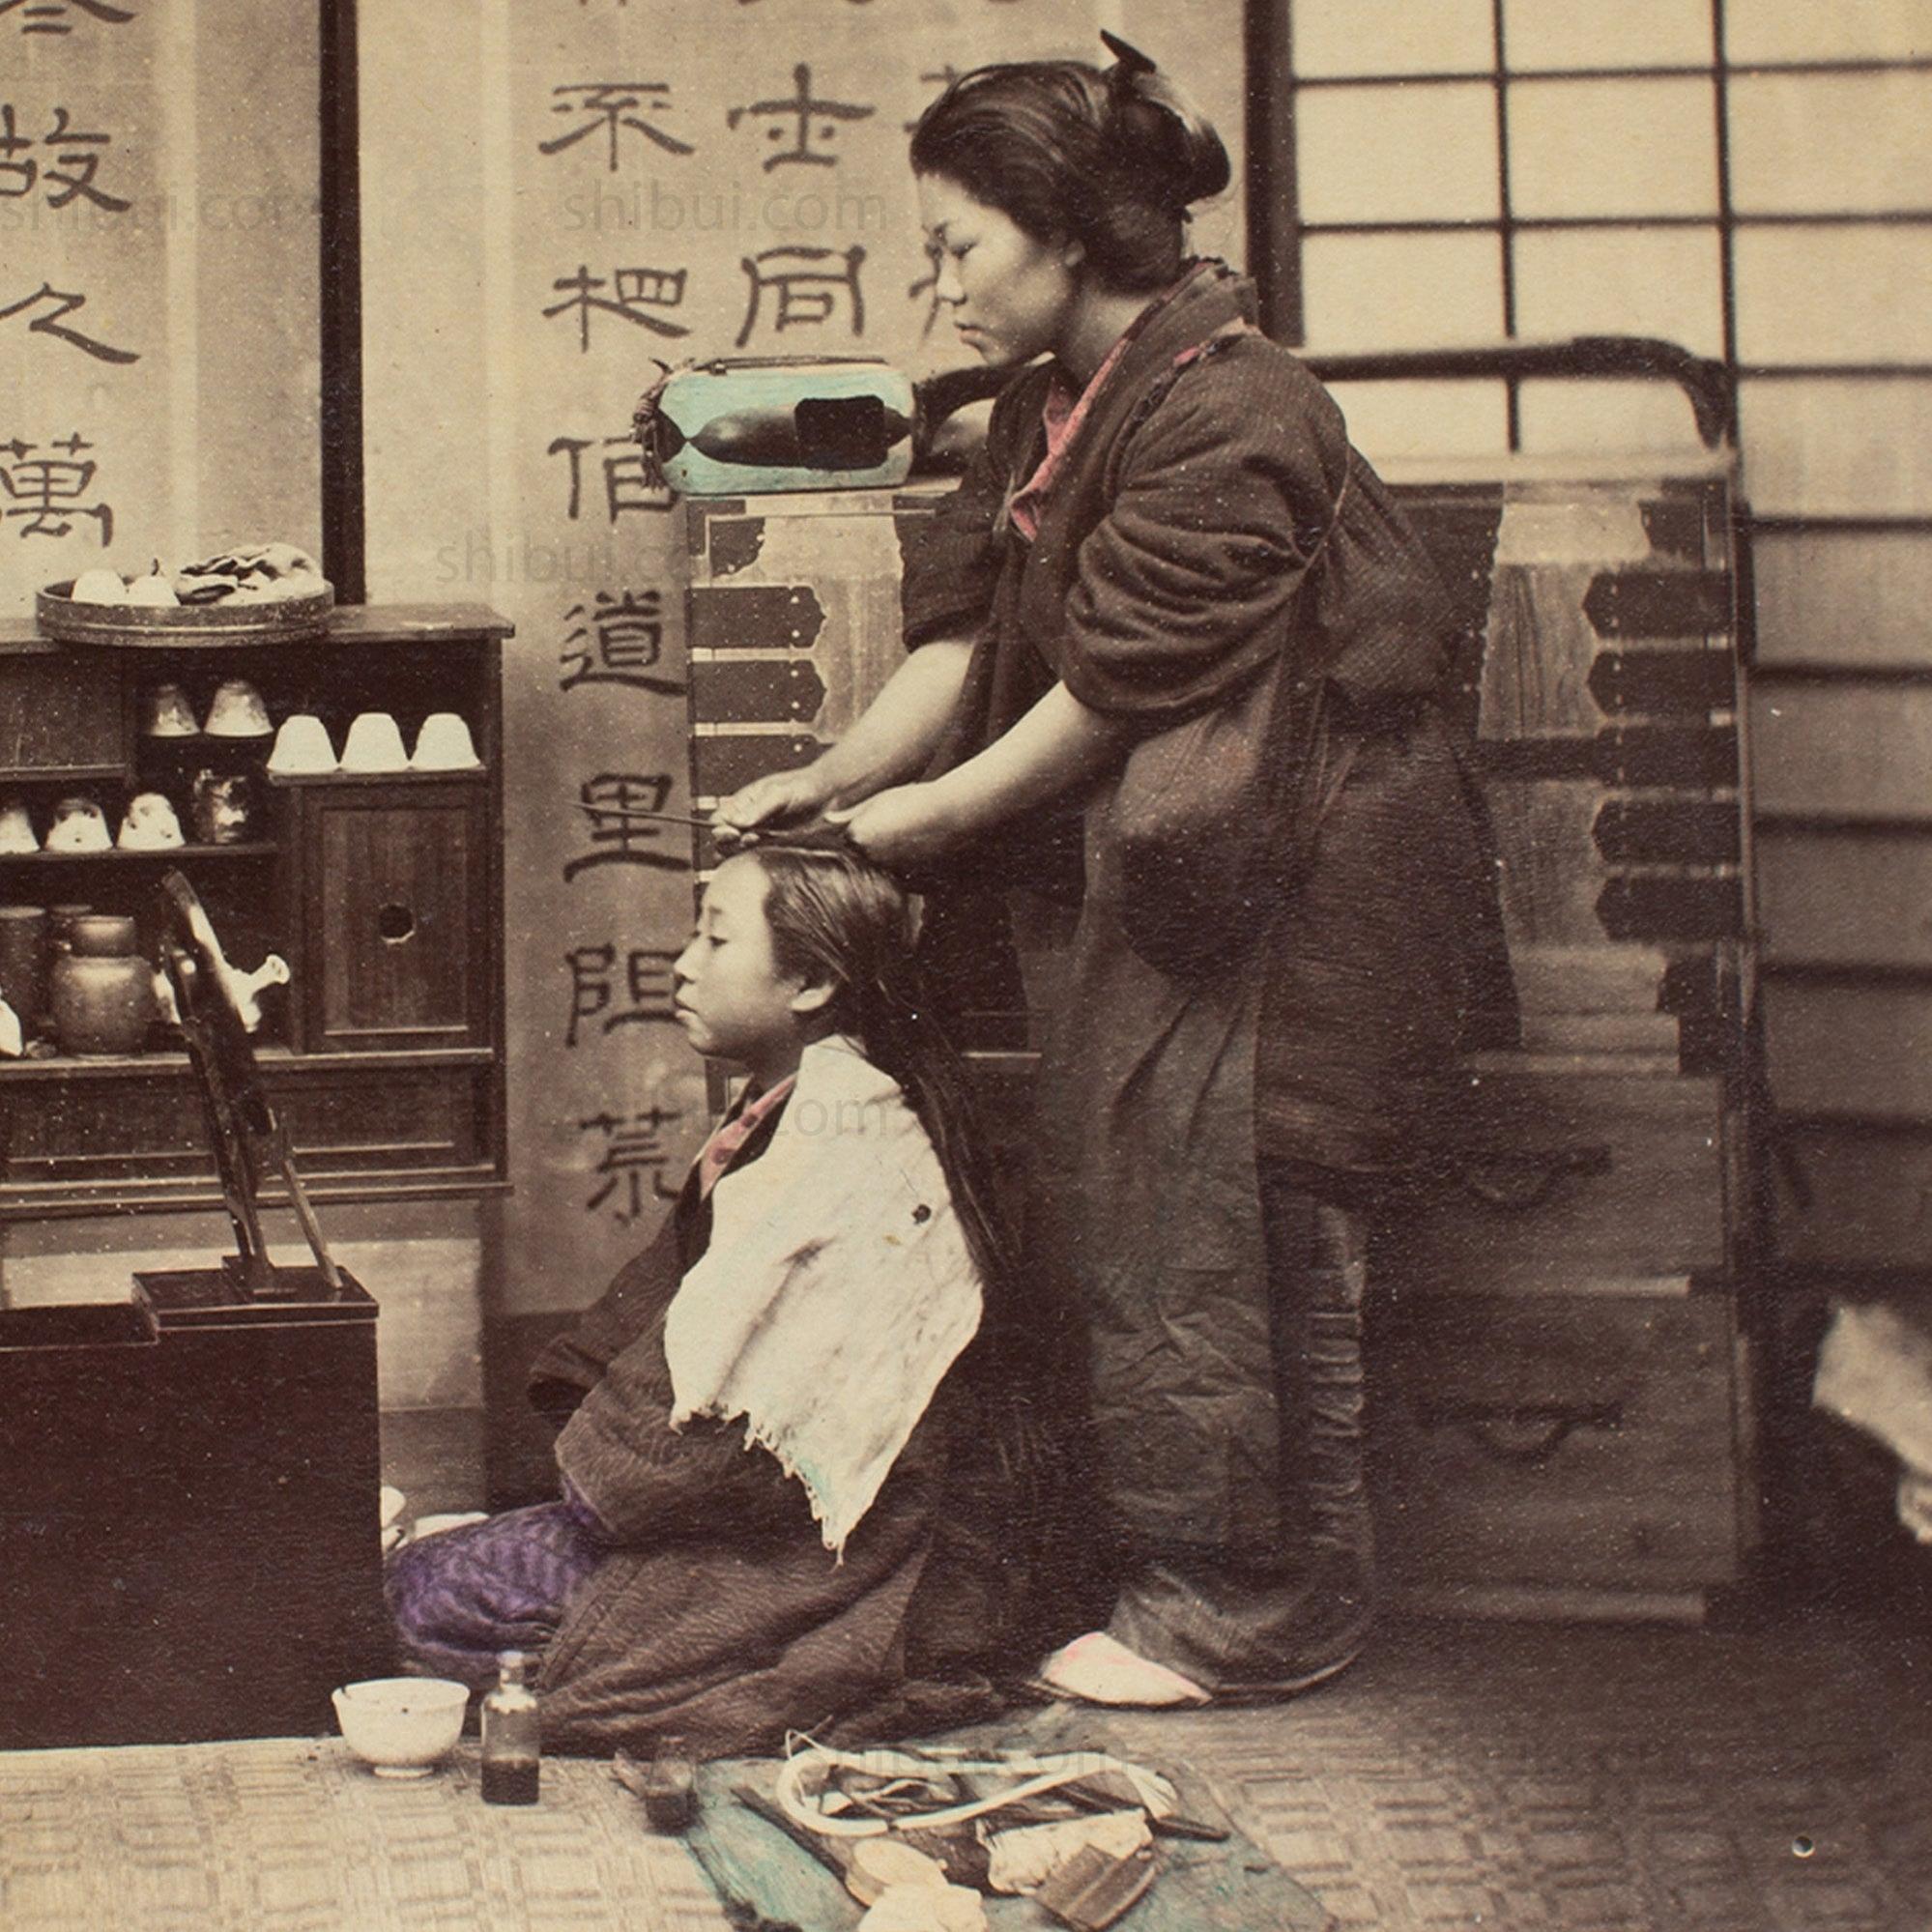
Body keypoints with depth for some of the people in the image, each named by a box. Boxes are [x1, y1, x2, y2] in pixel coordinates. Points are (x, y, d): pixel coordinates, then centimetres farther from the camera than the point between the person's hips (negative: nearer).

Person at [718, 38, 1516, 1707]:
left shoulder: (1225, 413, -19)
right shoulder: (1049, 410, 10)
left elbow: (1117, 685, -20)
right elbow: (966, 632, 7)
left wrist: (935, 810, -12)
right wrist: (830, 781, -5)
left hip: (1278, 902, -9)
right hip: (1140, 890, 9)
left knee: (1234, 1250, -2)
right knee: (1134, 1232, 12)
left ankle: (1251, 1613, 10)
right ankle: (1181, 1574, 23)